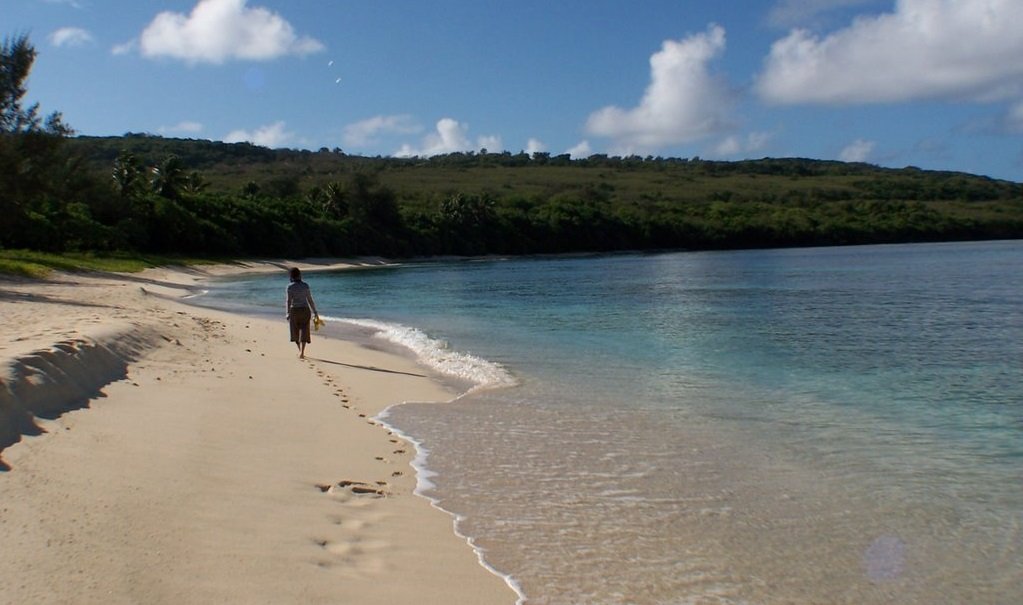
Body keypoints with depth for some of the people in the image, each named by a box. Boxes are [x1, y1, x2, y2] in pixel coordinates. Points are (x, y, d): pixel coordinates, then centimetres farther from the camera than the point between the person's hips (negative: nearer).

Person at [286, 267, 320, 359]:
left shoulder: (290, 286, -7)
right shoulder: (305, 285, 1)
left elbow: (289, 301, -11)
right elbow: (310, 300, 3)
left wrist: (288, 314, -10)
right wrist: (315, 312, 9)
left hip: (294, 311, -1)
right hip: (305, 310, 1)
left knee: (296, 332, 17)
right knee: (303, 333, 1)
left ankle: (301, 352, 25)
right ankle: (301, 352, -17)